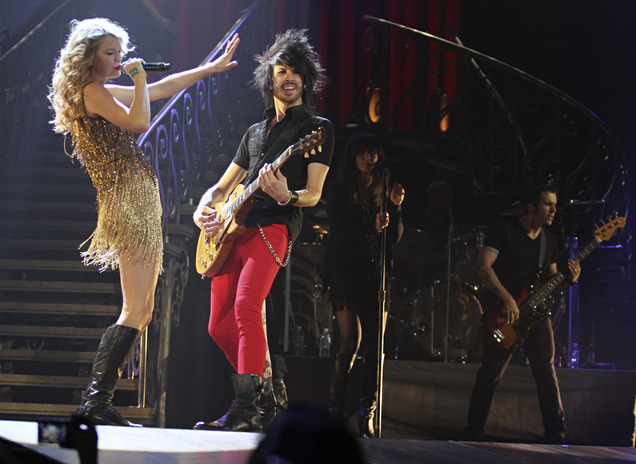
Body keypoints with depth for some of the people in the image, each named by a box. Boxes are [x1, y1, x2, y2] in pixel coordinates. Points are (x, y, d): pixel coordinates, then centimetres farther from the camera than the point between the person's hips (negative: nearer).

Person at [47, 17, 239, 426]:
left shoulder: (103, 92, 22)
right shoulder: (92, 92, -7)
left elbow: (163, 88, 30)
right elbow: (139, 122, -20)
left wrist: (215, 66, 33)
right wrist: (139, 79, -7)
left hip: (140, 204, 10)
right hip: (127, 203, -10)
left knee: (142, 311, 7)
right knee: (135, 311, -15)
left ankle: (98, 400, 2)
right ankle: (96, 400, -18)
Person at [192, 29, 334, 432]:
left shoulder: (317, 127, 7)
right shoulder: (255, 132, 26)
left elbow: (314, 194, -2)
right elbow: (222, 187, 28)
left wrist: (285, 196, -25)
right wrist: (203, 210, 6)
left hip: (274, 227, -7)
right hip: (232, 231, 7)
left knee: (246, 309, -28)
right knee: (219, 326, 4)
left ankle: (246, 409, -31)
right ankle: (268, 389, 21)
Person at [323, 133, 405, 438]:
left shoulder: (382, 192, 15)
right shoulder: (339, 190, 5)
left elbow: (395, 237, 10)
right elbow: (337, 229, -6)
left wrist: (395, 207, -4)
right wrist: (370, 229, -19)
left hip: (376, 275, 3)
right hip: (345, 272, -3)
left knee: (375, 344, -3)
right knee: (351, 339, -12)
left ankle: (367, 415, 2)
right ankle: (337, 409, -1)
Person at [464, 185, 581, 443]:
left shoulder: (549, 241, 12)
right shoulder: (505, 230, -7)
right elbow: (483, 266, -14)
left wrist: (569, 279, -3)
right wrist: (507, 299, -21)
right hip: (503, 313, -5)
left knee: (546, 371, -6)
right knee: (490, 375, 1)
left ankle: (556, 435, -4)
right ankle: (473, 433, 15)